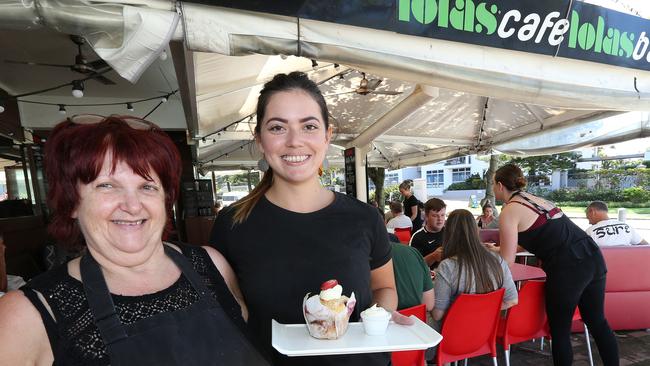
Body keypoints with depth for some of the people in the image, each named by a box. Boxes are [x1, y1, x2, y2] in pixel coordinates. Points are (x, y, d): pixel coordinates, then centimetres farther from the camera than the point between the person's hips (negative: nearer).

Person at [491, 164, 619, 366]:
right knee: (598, 322, 22)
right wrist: (499, 248, 39)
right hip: (592, 258, 8)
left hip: (568, 268, -8)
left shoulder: (509, 212, -8)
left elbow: (507, 261, -6)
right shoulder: (535, 199, 18)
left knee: (560, 332, 10)